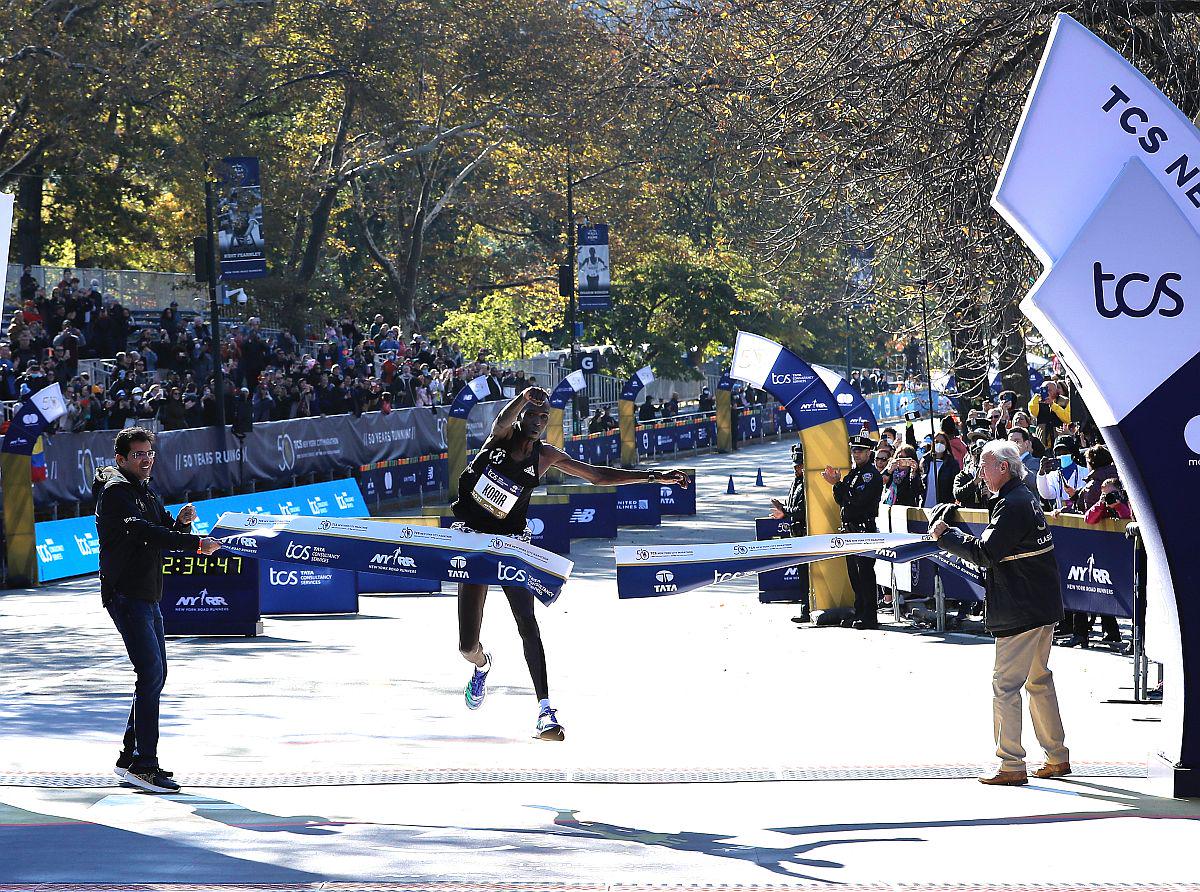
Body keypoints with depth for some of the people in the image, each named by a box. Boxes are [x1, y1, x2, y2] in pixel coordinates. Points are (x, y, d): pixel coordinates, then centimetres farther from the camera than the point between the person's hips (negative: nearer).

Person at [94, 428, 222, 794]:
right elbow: (142, 531, -26)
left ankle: (131, 757, 19)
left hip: (148, 597, 10)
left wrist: (181, 522, -4)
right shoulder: (115, 491, -12)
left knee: (155, 674, 11)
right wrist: (195, 543, -33)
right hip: (125, 595, -10)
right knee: (151, 671, -15)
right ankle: (143, 765, -16)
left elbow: (164, 534, 19)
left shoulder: (146, 492, 18)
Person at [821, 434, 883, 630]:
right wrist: (836, 484, 0)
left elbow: (857, 500, -19)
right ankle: (859, 614, 18)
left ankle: (869, 617, -8)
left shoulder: (872, 475, -9)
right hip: (850, 529, 9)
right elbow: (841, 500, 16)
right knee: (855, 575, 12)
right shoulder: (853, 473, 18)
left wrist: (838, 484, -16)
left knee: (865, 574, -9)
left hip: (865, 530, -9)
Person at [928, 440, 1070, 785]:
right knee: (1039, 681, 18)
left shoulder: (1012, 505, -18)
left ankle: (1011, 766, -6)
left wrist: (946, 535, -12)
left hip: (1021, 613, -11)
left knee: (1005, 685, -6)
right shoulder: (1026, 498, 15)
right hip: (1043, 608, 11)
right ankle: (1057, 757, 23)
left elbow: (984, 553, -21)